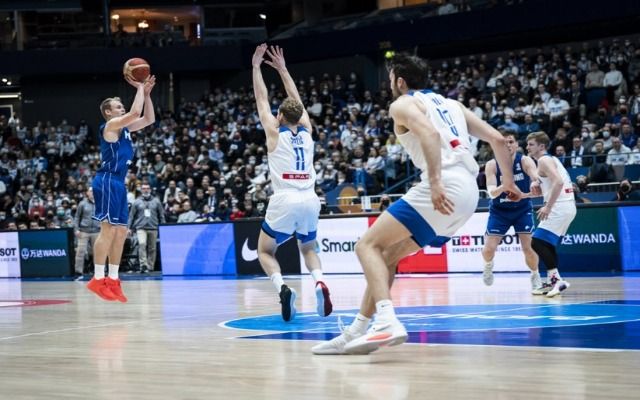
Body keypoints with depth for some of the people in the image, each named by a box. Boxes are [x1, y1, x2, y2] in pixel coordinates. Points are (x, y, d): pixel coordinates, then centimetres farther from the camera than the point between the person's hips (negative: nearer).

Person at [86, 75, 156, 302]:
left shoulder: (124, 128, 20)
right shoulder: (111, 125, -6)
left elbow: (149, 119, 22)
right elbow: (136, 112, -19)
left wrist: (146, 93, 14)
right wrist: (139, 89, -8)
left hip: (118, 182, 10)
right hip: (107, 181, -10)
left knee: (121, 231, 8)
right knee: (108, 229, -14)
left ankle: (112, 280, 10)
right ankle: (98, 279, -15)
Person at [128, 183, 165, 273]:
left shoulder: (156, 201, 11)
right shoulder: (137, 202, 9)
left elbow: (161, 215, 12)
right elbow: (131, 216, 10)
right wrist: (129, 228, 5)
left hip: (153, 228, 2)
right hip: (141, 227, -2)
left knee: (152, 248, 3)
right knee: (142, 244, -22)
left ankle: (150, 267, 11)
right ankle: (143, 265, -25)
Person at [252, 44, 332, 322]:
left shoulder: (275, 132, 4)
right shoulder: (307, 131, 12)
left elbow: (261, 99, 13)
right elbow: (295, 100, 27)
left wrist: (256, 67, 22)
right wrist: (282, 69, 33)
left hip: (284, 201, -4)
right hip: (310, 200, 4)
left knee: (265, 252, 15)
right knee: (308, 248, 27)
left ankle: (282, 288, -15)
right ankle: (319, 283, -6)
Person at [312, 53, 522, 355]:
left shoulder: (402, 104, 5)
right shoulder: (450, 103, 28)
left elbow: (430, 133, -17)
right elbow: (497, 139, 23)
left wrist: (435, 182, -27)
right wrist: (508, 182, 33)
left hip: (444, 189, -8)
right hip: (468, 193, 8)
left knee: (369, 245, -6)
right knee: (387, 254, 17)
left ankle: (387, 322, -27)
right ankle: (355, 334, 17)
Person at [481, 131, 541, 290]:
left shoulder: (525, 161, -18)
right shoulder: (492, 165, -16)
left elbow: (537, 179, -36)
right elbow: (492, 193, -24)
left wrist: (535, 184, -61)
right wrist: (504, 186, -46)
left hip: (523, 209, 0)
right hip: (499, 210, 0)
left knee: (528, 248, -9)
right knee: (489, 248, -6)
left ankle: (535, 276, 19)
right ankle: (488, 266, 29)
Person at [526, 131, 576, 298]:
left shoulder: (544, 160, -9)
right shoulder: (550, 159, 22)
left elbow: (558, 182, -23)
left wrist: (548, 207, -24)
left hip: (559, 207, -11)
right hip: (567, 205, 11)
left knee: (538, 242, -13)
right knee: (547, 244, 19)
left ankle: (556, 279, -18)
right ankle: (552, 281, 19)